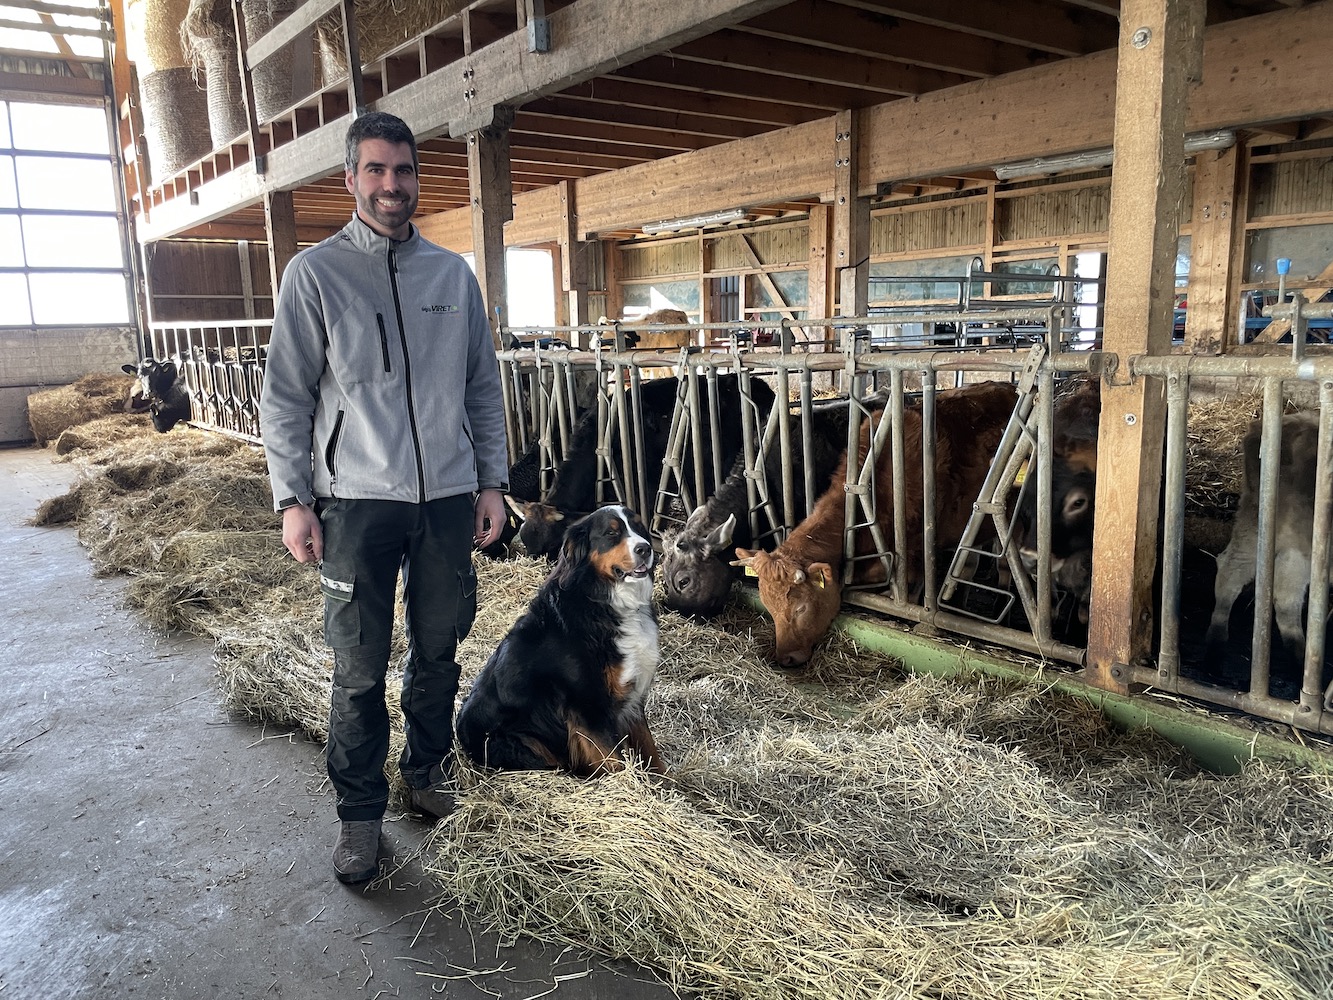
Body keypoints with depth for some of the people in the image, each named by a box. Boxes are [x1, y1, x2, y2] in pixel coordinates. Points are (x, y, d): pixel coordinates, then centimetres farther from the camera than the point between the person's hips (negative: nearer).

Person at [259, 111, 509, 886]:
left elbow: (484, 386, 11)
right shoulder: (315, 272, 0)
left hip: (449, 498, 3)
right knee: (360, 670, 4)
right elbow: (285, 397, -1)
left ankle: (428, 767, 34)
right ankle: (361, 811, 21)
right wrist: (293, 499, -8)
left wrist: (493, 481, 6)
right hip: (356, 502, -2)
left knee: (438, 653, 13)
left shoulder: (454, 273, 9)